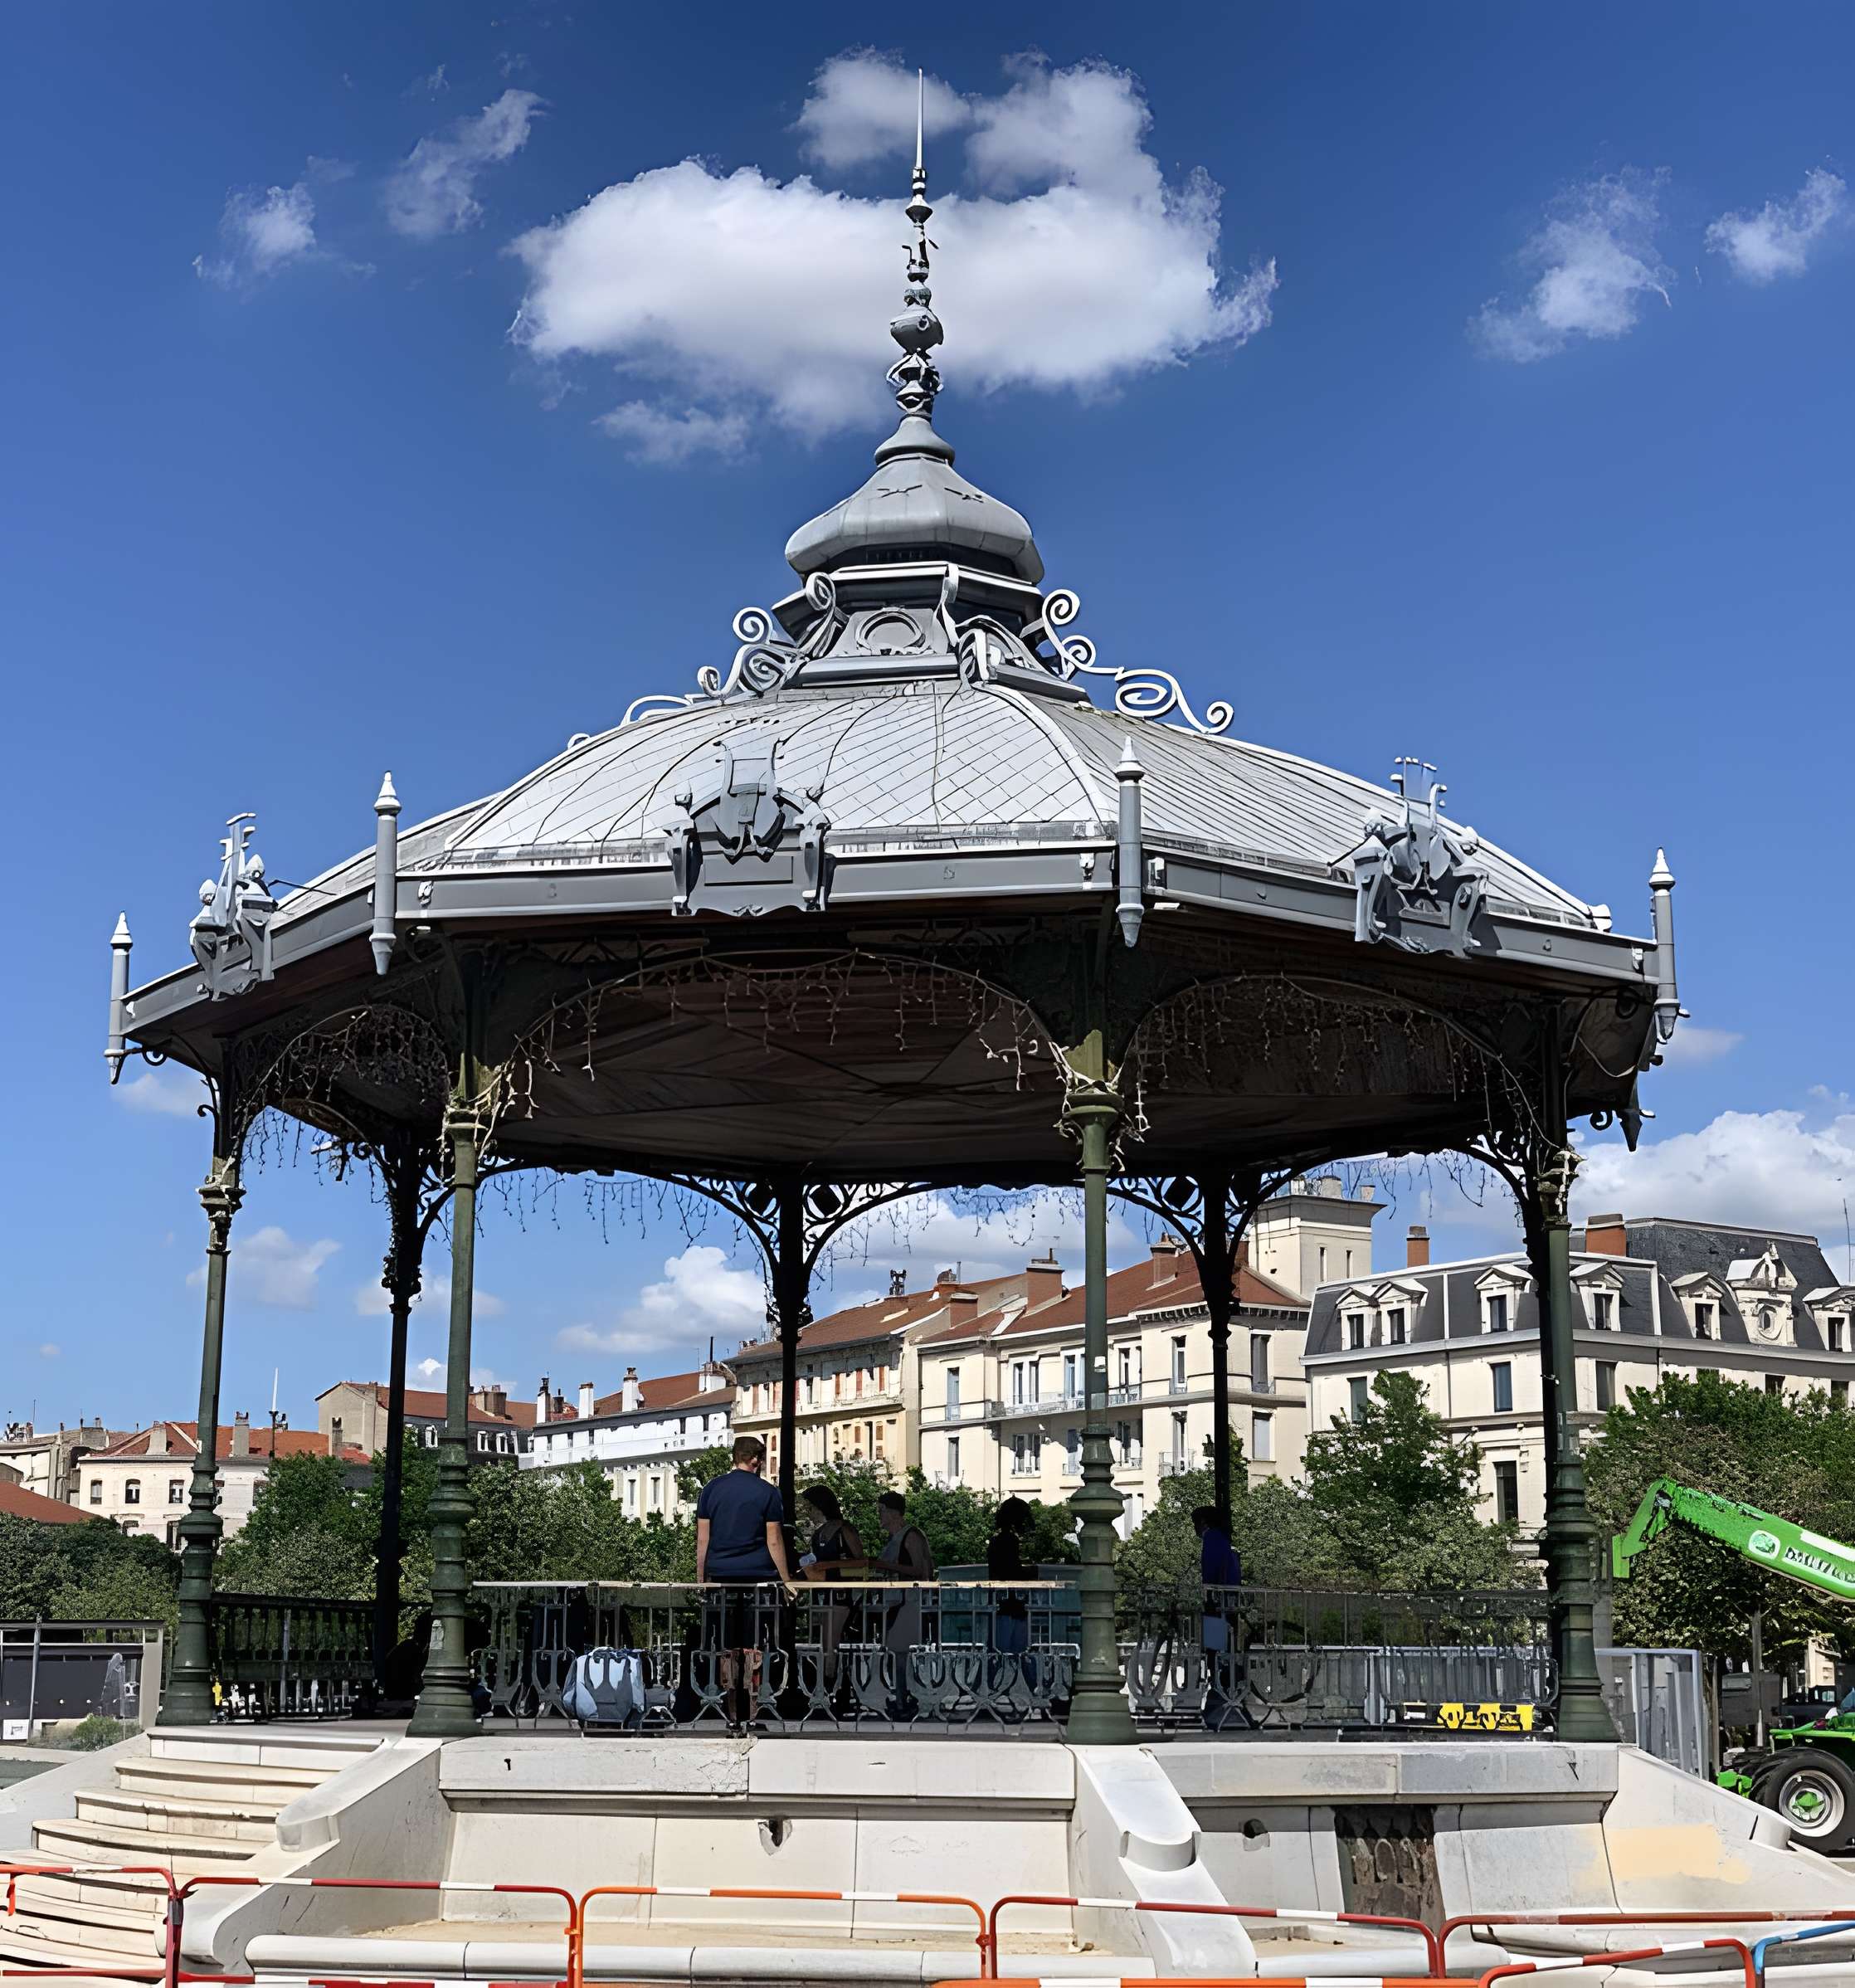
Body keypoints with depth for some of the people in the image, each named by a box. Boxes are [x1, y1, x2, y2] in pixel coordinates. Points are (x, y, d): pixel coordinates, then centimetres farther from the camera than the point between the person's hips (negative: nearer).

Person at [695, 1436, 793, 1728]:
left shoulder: (712, 1489, 7)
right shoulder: (767, 1492, -1)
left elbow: (702, 1539, 6)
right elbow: (774, 1541, -3)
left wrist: (701, 1578, 11)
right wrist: (787, 1580, 3)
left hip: (721, 1576, 2)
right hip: (758, 1576, -2)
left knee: (727, 1648, 6)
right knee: (754, 1648, 1)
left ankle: (732, 1714, 7)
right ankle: (751, 1712, -1)